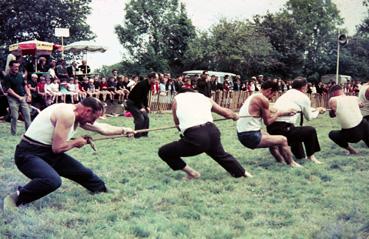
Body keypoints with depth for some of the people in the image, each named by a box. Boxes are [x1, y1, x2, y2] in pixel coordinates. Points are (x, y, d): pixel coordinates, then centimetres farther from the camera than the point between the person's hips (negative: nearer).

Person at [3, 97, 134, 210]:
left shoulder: (77, 115, 6)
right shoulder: (67, 114, -25)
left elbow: (102, 128, 21)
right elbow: (58, 147, -25)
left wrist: (123, 130, 26)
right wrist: (76, 142, -9)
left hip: (48, 153, 10)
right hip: (29, 154, -9)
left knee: (84, 172, 14)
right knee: (53, 181, -37)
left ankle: (104, 191, 40)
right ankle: (16, 198, -17)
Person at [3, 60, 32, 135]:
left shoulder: (20, 75, 9)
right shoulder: (7, 77, -7)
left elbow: (25, 86, 15)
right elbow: (8, 90, -12)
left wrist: (28, 95, 2)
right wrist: (18, 97, -16)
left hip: (23, 97, 5)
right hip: (13, 99, -5)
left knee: (27, 115, 1)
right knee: (14, 117, -4)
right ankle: (13, 133, 7)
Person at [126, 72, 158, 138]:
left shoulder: (148, 85, 4)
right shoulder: (142, 84, -26)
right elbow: (137, 97, -27)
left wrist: (146, 106, 7)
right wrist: (140, 108, -26)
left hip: (138, 102, 9)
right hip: (131, 102, -9)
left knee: (146, 117, 4)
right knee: (140, 118, -16)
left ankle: (144, 133, 13)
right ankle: (137, 134, -5)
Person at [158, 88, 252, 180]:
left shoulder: (177, 99, 17)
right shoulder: (205, 97, 25)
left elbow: (177, 124, 20)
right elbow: (227, 113, 30)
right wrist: (235, 116, 52)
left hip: (195, 136, -5)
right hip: (212, 132, 5)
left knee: (163, 152, 12)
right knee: (221, 154, 37)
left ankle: (191, 173, 14)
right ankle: (243, 173, 48)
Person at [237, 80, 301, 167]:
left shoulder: (253, 97, 15)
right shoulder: (263, 99, -13)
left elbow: (266, 116, 17)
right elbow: (268, 121, -8)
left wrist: (283, 113, 14)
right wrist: (279, 113, 7)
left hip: (242, 135, 10)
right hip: (251, 137, -10)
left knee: (271, 138, 31)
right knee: (283, 140, 0)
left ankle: (282, 161, 38)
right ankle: (291, 163, 19)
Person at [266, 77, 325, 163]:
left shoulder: (286, 94, 20)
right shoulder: (303, 97, 1)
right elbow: (309, 117, 15)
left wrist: (316, 109, 46)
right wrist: (318, 111, 34)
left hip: (270, 128, 8)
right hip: (282, 129, -8)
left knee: (296, 131, 34)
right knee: (311, 131, 8)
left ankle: (300, 155, 39)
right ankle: (310, 156, 22)